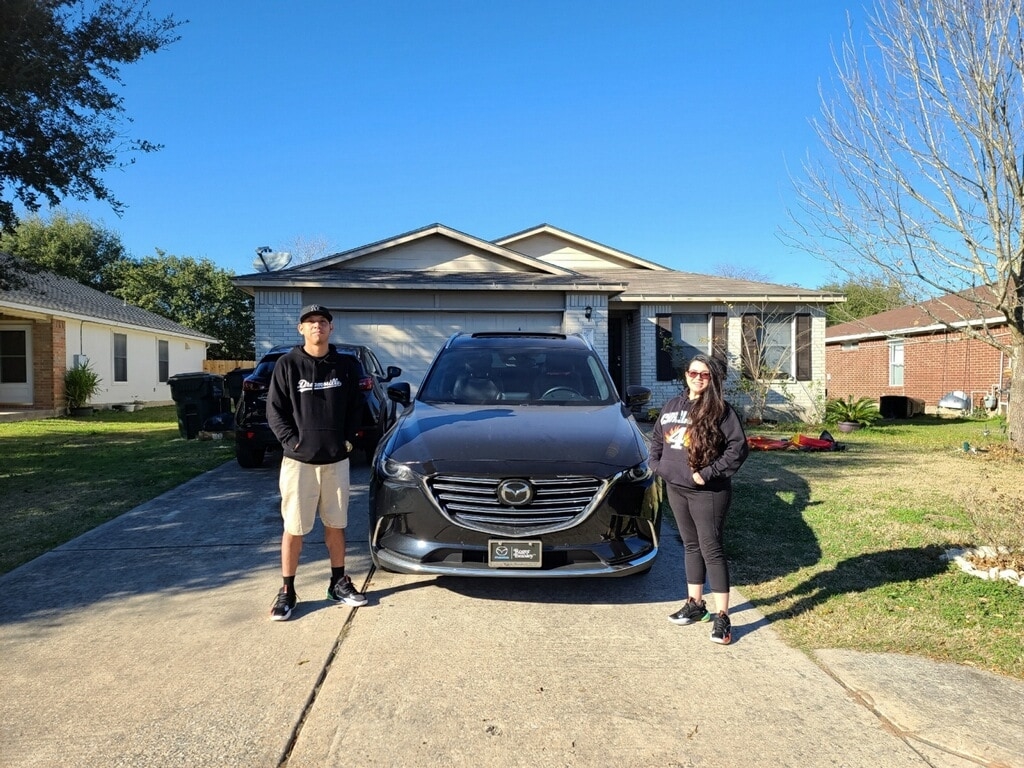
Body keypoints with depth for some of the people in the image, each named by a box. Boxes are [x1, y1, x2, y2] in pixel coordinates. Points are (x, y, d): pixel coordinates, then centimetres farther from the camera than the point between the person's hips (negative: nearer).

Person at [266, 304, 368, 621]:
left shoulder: (346, 365, 4)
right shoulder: (288, 364, -3)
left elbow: (354, 407, 11)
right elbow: (274, 410, -1)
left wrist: (348, 439, 1)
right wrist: (292, 441, -10)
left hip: (336, 459, 3)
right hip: (299, 460, -2)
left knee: (336, 524, 12)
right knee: (294, 528, 4)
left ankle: (338, 582, 27)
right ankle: (287, 591, 16)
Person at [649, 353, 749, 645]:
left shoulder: (720, 410, -10)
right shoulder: (673, 405, 9)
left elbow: (738, 447, -15)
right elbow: (656, 438, 19)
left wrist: (708, 473, -18)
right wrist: (657, 465, 5)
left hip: (708, 492, -6)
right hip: (675, 489, 6)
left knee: (711, 549, -4)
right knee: (691, 546, 16)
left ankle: (722, 617, 3)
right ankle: (695, 604, 29)